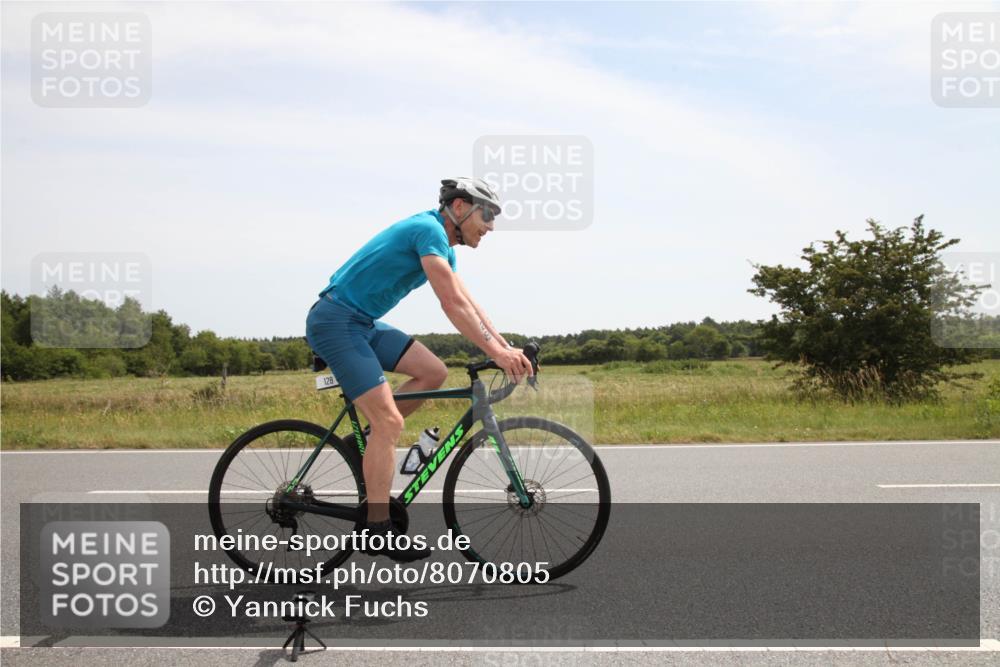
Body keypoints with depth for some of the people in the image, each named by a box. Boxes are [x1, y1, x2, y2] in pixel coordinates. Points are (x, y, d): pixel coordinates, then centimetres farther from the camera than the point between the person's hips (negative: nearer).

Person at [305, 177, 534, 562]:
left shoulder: (441, 244, 15)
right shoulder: (430, 229, -15)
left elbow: (468, 304, 13)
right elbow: (453, 304, -24)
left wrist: (506, 348, 4)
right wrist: (496, 352, -25)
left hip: (363, 323, 10)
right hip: (336, 321, -10)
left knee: (434, 372, 2)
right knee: (390, 420, -15)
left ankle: (368, 442, 11)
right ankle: (378, 530, -9)